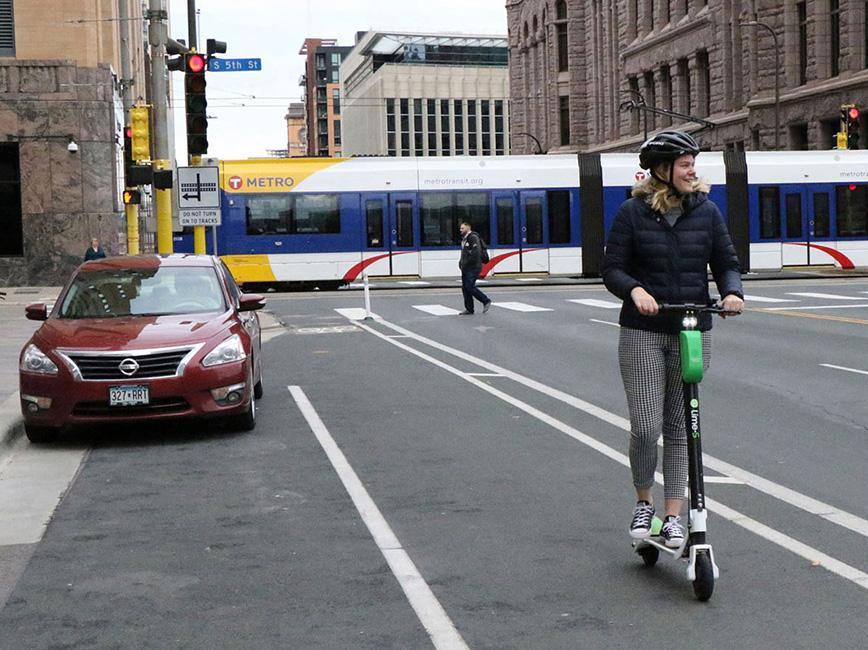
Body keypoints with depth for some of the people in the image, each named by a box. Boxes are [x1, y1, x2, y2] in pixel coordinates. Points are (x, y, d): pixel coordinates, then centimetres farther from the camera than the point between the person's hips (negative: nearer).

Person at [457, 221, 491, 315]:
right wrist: (461, 262, 11)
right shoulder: (464, 239, 19)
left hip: (473, 268, -10)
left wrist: (466, 263, -19)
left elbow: (476, 253, -22)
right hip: (465, 268, 10)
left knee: (469, 287, -14)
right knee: (465, 288, 6)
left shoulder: (473, 238, -12)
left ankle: (486, 301, 0)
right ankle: (469, 309, 11)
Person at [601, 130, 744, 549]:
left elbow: (727, 262, 8)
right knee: (646, 428, -7)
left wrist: (731, 291, -13)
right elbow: (612, 268, -3)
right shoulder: (633, 211, -2)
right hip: (643, 333, -2)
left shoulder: (706, 211, 6)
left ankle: (673, 516, 16)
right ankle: (643, 503, 18)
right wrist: (635, 290, -22)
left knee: (681, 428, 6)